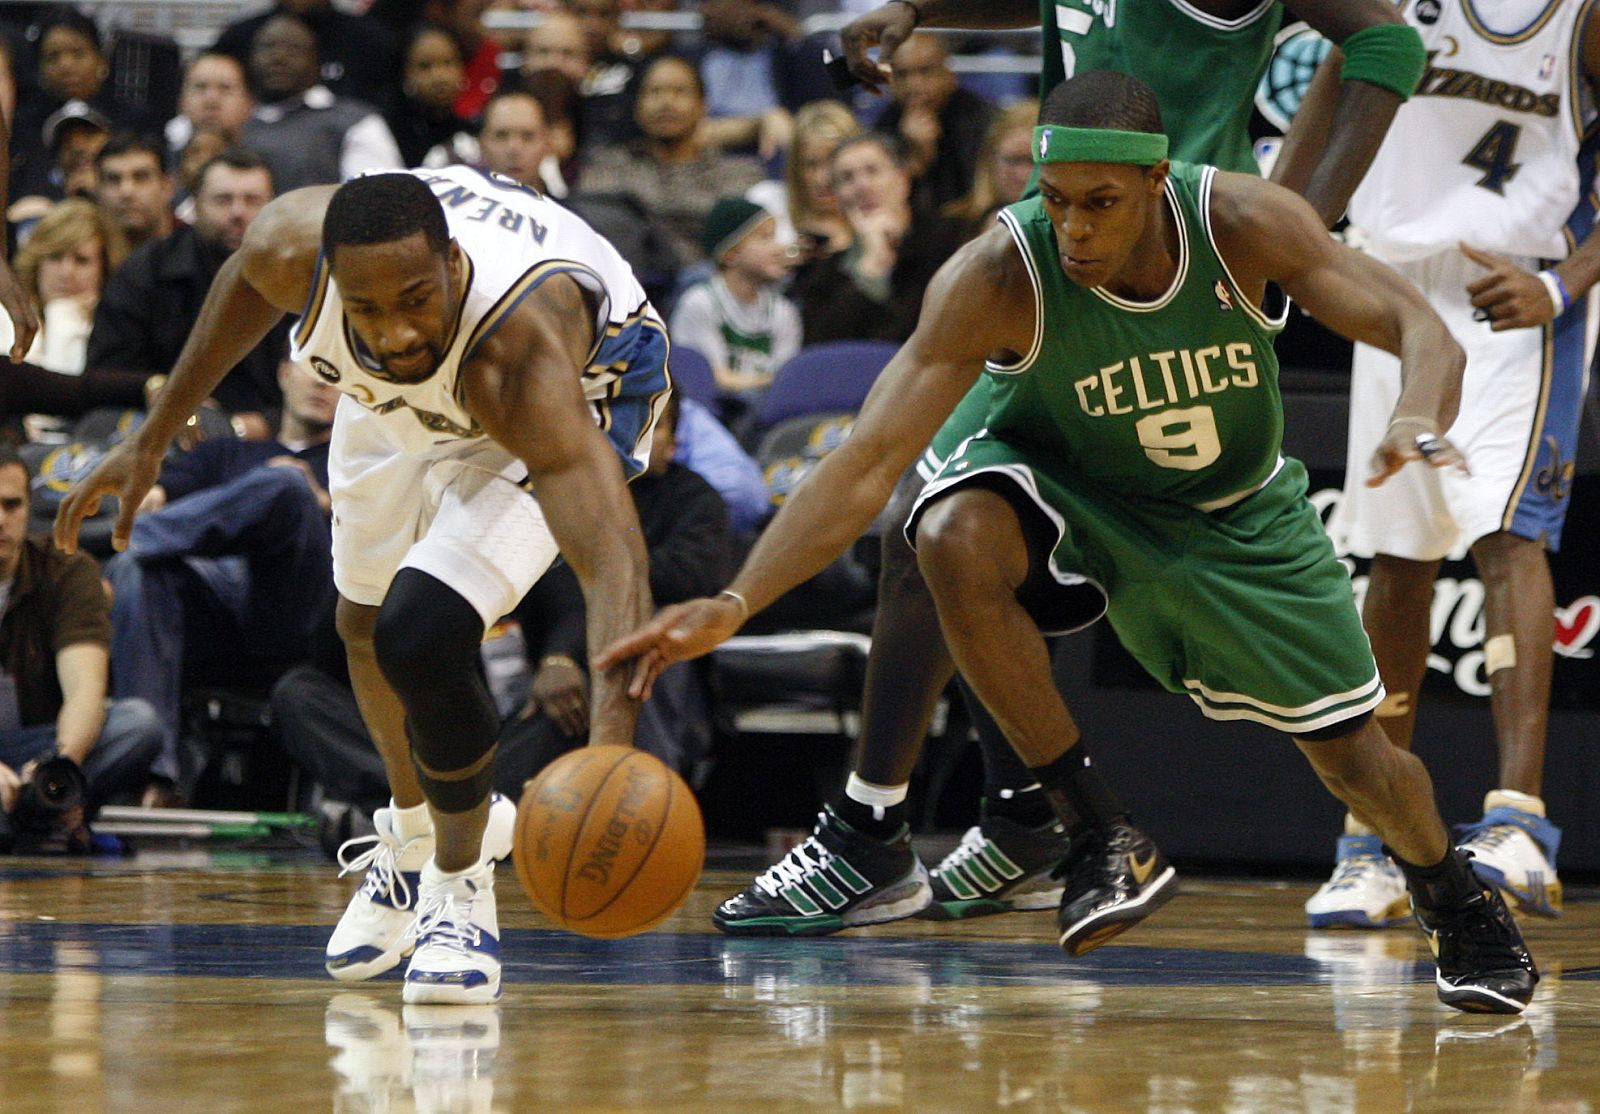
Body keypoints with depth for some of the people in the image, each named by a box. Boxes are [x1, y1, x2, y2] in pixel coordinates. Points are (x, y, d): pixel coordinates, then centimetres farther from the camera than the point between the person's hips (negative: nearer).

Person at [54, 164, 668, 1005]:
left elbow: (611, 559, -55)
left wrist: (610, 742, -70)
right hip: (407, 397, 6)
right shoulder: (293, 247, -34)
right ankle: (416, 833, 49)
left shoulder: (520, 357, -47)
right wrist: (153, 437, 0)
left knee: (418, 641, -22)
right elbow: (247, 279, -6)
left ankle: (461, 883, 3)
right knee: (364, 622, 19)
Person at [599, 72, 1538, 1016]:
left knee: (1353, 753, 2)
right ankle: (1103, 837, -22)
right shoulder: (999, 277, -33)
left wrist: (1416, 429, -51)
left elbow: (1422, 332, -27)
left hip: (1239, 513, 1)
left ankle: (1460, 908, 39)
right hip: (1069, 492, -1)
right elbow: (869, 462, -36)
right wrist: (733, 607, -48)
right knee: (956, 535, -36)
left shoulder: (1245, 223, -28)